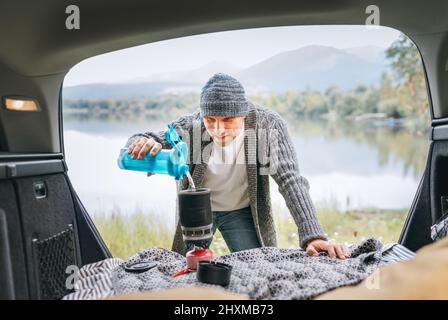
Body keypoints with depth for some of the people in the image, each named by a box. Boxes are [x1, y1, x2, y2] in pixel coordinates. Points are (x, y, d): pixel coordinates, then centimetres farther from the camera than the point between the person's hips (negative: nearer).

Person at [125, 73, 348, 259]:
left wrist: (312, 235, -41)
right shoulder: (190, 126, -26)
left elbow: (291, 180, -30)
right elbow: (134, 145, -19)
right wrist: (143, 143, -45)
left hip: (242, 212, 0)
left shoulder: (268, 124, -27)